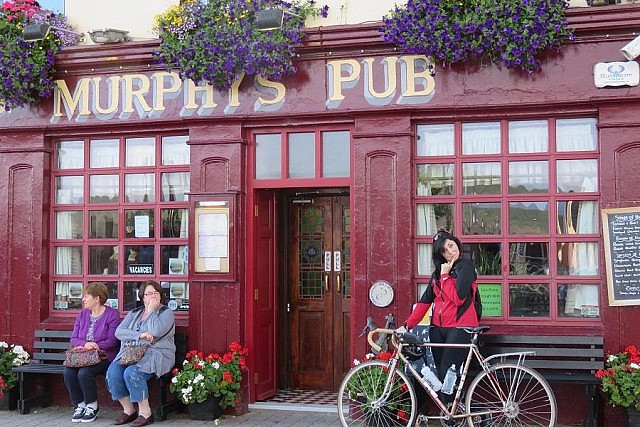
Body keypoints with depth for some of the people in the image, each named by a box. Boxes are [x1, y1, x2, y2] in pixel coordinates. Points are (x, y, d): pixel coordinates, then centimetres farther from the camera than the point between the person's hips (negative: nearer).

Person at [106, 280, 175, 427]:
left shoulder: (166, 312, 5)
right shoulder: (134, 313, 20)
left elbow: (156, 331, -15)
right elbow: (119, 332, 4)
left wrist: (151, 311, -4)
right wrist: (139, 335, -11)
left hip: (155, 354, -5)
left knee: (132, 372, -32)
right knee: (112, 372, -23)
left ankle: (145, 413, -17)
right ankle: (128, 411, -7)